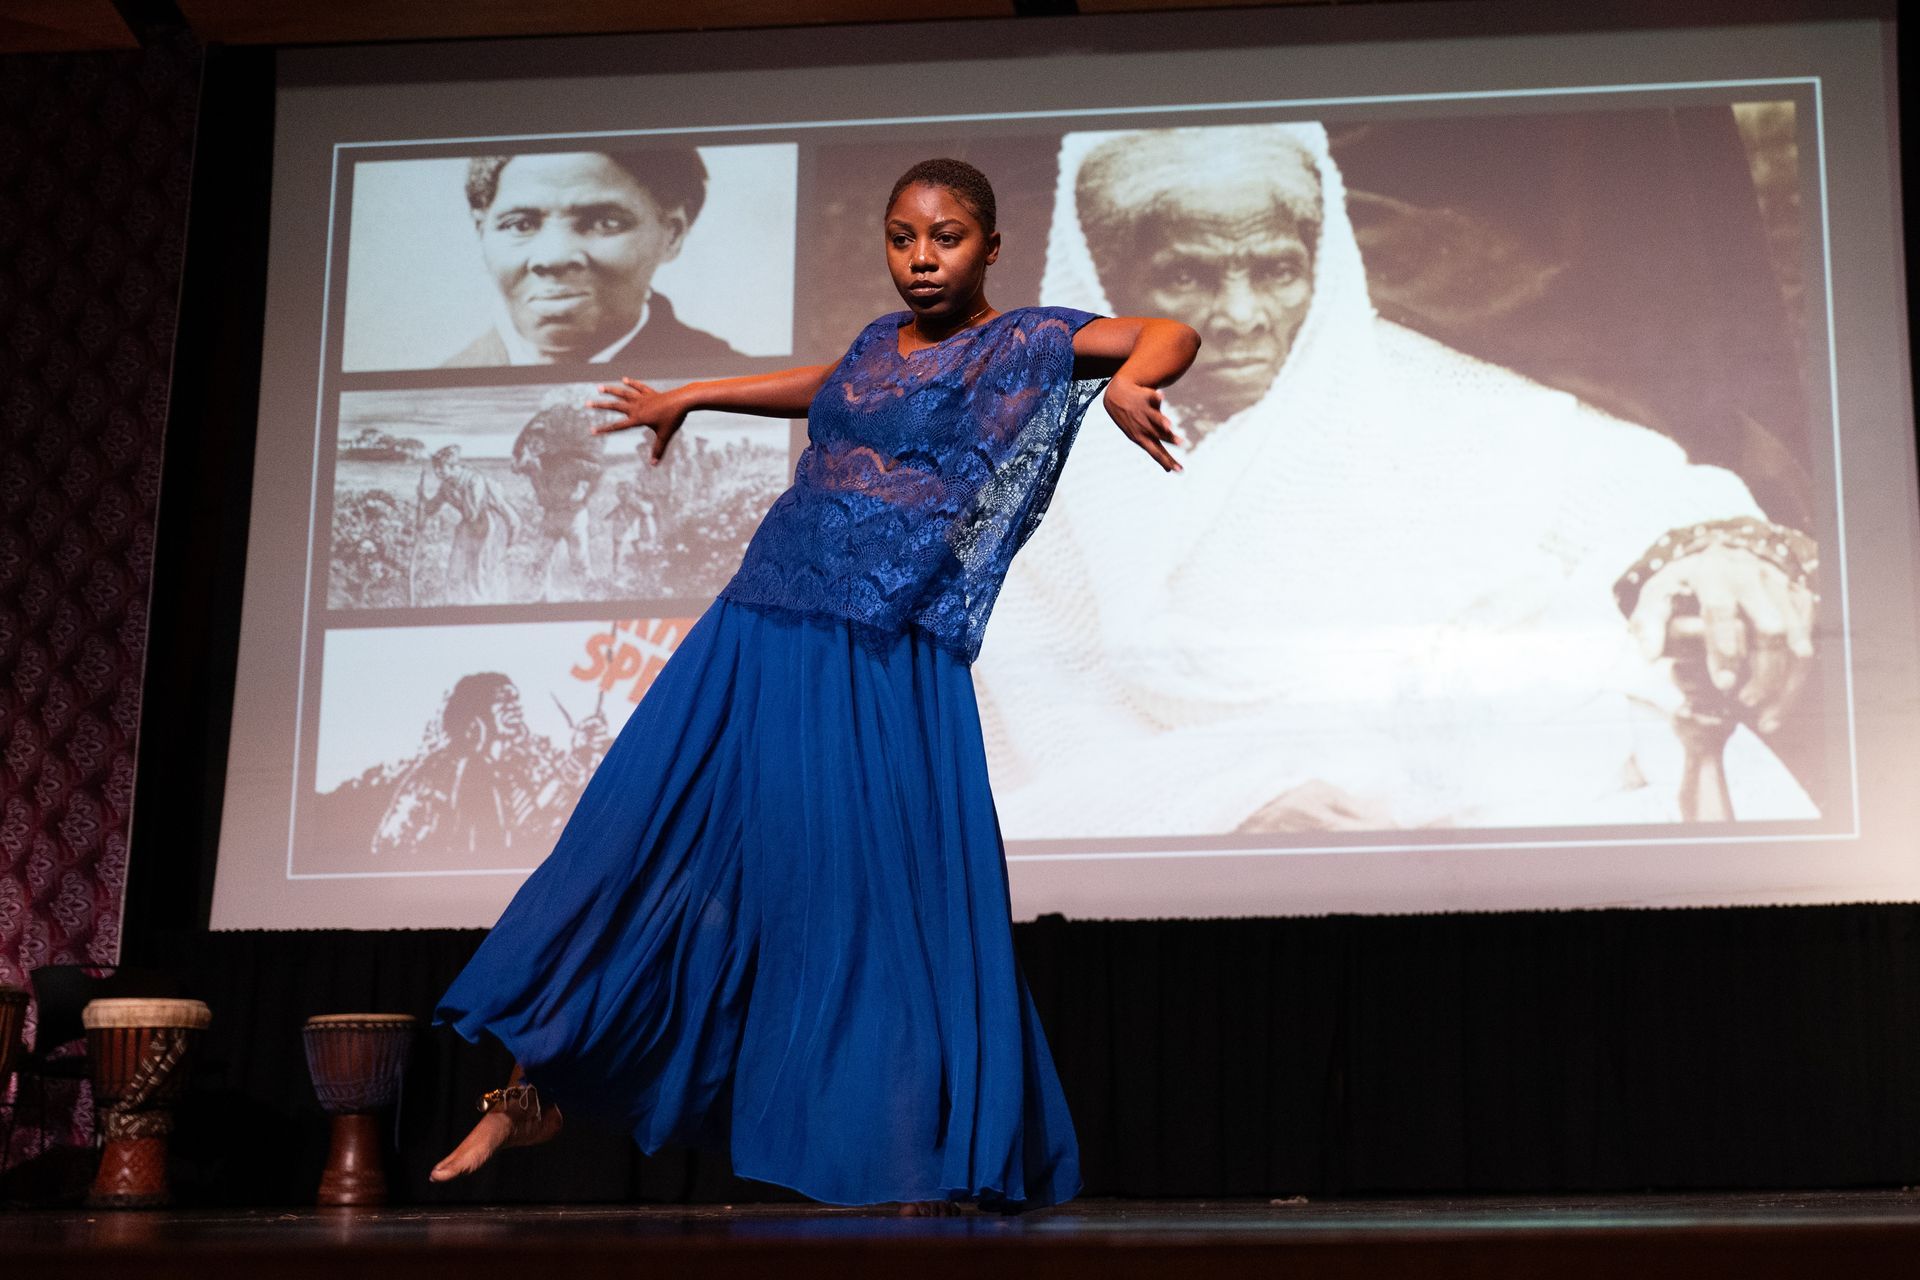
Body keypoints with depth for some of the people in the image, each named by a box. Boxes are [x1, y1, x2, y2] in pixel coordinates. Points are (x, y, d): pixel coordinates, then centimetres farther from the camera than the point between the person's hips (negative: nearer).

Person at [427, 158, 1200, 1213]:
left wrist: (1125, 379, -34)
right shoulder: (879, 342, 17)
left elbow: (1169, 336, -12)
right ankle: (532, 1086, 19)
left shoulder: (1023, 344, 0)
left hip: (883, 670, -6)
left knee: (880, 891, -5)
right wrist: (685, 399, 48)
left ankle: (925, 1159, 9)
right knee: (632, 842, 6)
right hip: (756, 636, 6)